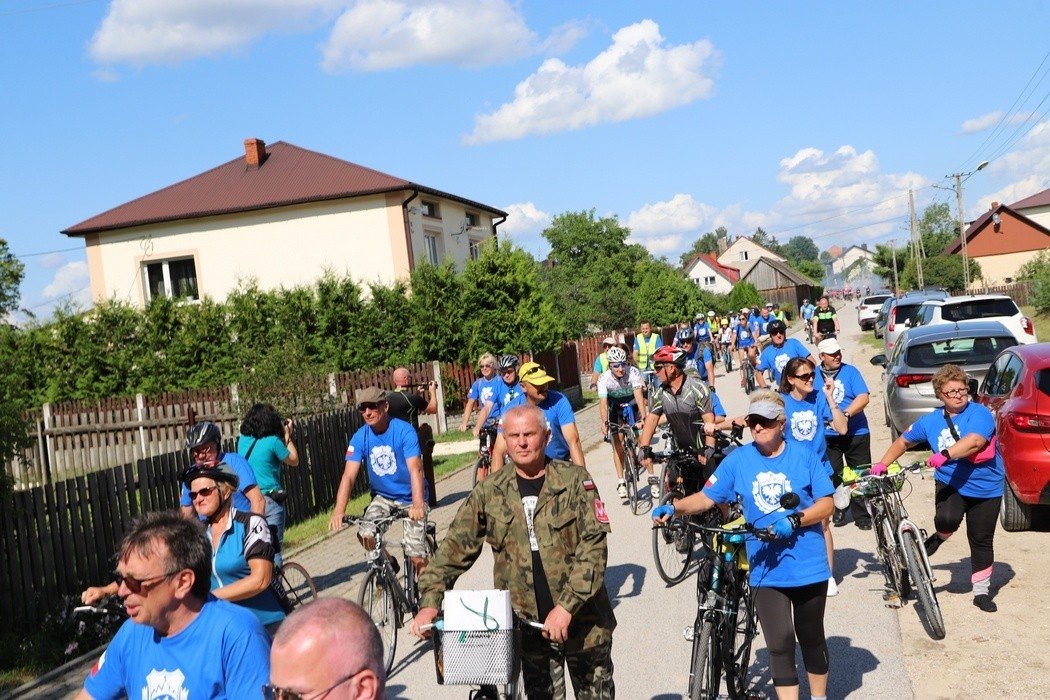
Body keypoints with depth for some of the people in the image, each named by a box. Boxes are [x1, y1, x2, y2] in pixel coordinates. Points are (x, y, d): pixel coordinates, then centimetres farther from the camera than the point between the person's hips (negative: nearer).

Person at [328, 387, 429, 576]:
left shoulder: (404, 430, -20)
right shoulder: (360, 437, -9)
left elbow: (415, 469, -30)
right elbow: (349, 476, -16)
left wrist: (418, 505, -45)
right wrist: (339, 511, -31)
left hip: (410, 499, -3)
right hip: (383, 497, 4)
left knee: (417, 557, -10)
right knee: (365, 535, -21)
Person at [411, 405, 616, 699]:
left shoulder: (575, 481, -7)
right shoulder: (490, 492, 1)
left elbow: (593, 546, -13)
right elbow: (455, 547, 0)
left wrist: (567, 606, -22)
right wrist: (430, 602, -13)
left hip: (583, 621, -1)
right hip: (530, 625, 1)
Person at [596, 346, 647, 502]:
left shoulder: (633, 372, -30)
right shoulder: (604, 379, -28)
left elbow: (639, 394, -40)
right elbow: (603, 402, -35)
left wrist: (643, 417, -52)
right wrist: (604, 422, -51)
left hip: (633, 405, -1)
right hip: (616, 408, 1)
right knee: (617, 444, -5)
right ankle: (621, 482, 2)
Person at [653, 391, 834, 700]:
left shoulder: (804, 456, -4)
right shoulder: (738, 459, -1)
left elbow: (826, 505, -5)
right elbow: (706, 498, -2)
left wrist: (794, 521, -21)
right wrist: (674, 507, -19)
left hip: (808, 566, 0)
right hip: (766, 569, 0)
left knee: (811, 639, 17)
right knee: (780, 645, -3)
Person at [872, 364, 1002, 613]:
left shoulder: (980, 414, -13)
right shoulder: (931, 421, 1)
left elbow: (974, 441, -32)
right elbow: (903, 441, 15)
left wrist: (945, 454, -45)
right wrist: (882, 464, 10)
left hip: (985, 489, -2)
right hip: (951, 483, 2)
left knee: (981, 541, 6)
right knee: (947, 518, -28)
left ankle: (982, 591, 23)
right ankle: (938, 538, 8)